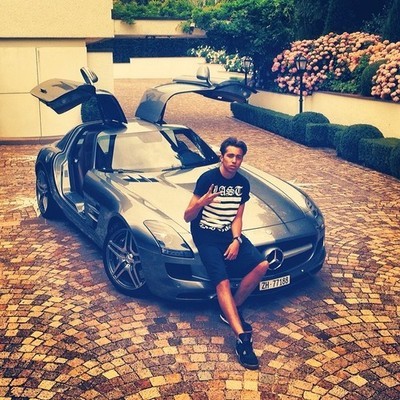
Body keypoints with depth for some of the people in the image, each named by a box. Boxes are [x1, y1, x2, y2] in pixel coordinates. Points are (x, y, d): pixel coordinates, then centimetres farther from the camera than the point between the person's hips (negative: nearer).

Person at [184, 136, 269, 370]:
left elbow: (237, 217, 5)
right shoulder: (208, 178, -13)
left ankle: (232, 310, 2)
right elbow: (187, 217, -14)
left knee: (261, 265, -14)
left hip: (229, 234, 6)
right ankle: (242, 338, -28)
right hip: (206, 235, -5)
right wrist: (201, 202, -35)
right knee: (223, 282, -23)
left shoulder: (243, 184, 3)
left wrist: (236, 240, -13)